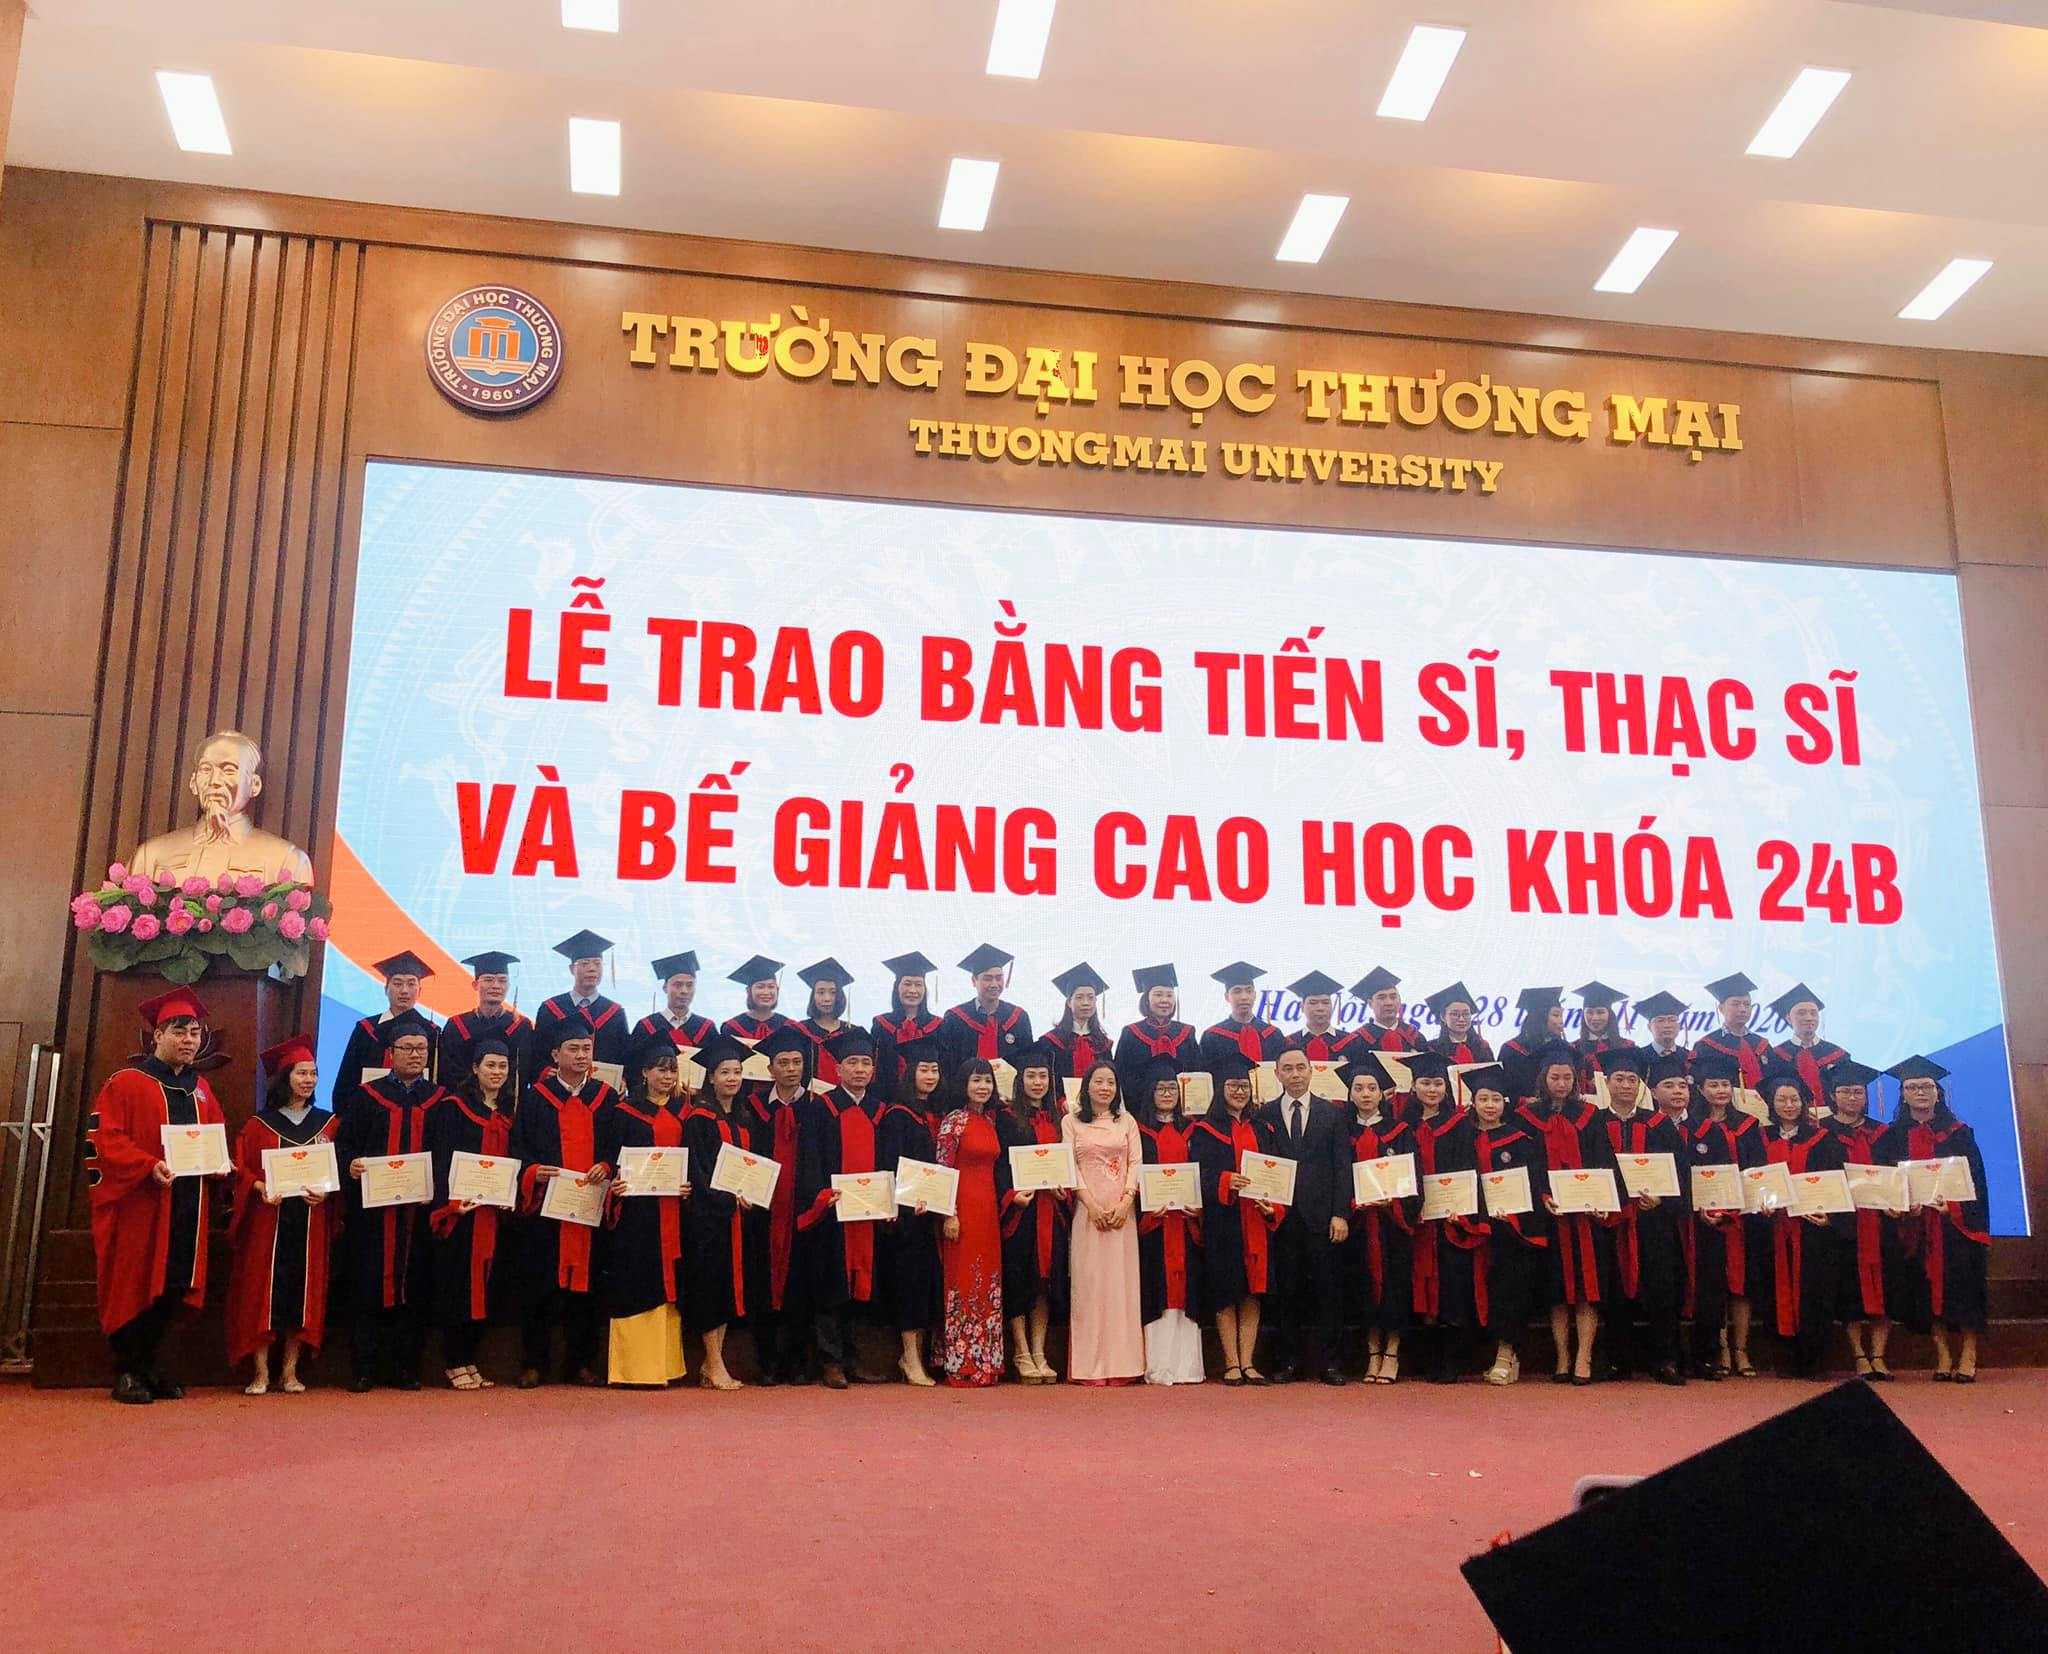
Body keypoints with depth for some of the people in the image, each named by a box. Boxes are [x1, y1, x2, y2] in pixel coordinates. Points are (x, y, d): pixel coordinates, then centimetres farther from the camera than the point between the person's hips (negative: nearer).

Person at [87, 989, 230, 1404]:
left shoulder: (200, 1090, 16)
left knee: (172, 1288, 8)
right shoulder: (126, 1082, -4)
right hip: (137, 1206, -6)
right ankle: (127, 1373, 9)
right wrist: (149, 1167, -23)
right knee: (134, 1287, -1)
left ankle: (148, 1366, 19)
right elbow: (103, 1138, -11)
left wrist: (221, 1164, 0)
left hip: (188, 1210, 6)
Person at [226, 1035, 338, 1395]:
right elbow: (241, 1168, 2)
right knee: (262, 1292, -4)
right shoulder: (258, 1124, 5)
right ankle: (260, 1373, 3)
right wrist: (260, 1188, -17)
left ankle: (290, 1372, 9)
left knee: (303, 1293, 1)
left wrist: (326, 1191, -12)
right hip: (267, 1219, -1)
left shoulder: (327, 1123, 9)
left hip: (311, 1221, 2)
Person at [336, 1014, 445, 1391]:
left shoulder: (440, 1100, 11)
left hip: (421, 1209, 1)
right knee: (368, 1285, -1)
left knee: (414, 1286, 3)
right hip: (373, 1208, -1)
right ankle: (363, 1369, 7)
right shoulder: (368, 1096, 7)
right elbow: (342, 1143, 3)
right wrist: (350, 1165, -17)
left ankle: (404, 1367, 11)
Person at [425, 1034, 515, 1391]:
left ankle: (470, 1361, 16)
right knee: (458, 1285, -3)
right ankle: (455, 1365, 5)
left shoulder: (508, 1113, 14)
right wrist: (452, 1201, -22)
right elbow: (443, 1158, -10)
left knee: (485, 1286, 7)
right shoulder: (453, 1107, -3)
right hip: (462, 1210, -5)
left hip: (496, 1212, 5)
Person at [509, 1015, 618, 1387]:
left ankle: (581, 1360, 15)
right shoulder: (535, 1097, 6)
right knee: (538, 1285, 0)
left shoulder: (607, 1097, 11)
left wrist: (606, 1167, -10)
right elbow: (518, 1148, 3)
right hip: (544, 1205, -1)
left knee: (585, 1283, 4)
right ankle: (534, 1362, 10)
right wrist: (533, 1171, -16)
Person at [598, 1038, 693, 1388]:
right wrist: (613, 1184, -21)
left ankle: (667, 1364, 12)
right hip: (636, 1210, -4)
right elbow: (608, 1160, -2)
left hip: (673, 1210, 4)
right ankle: (636, 1366, -1)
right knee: (638, 1287, -5)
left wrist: (690, 1186, -3)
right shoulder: (624, 1113, 2)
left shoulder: (683, 1113, 13)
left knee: (668, 1287, 6)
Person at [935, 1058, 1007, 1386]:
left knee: (989, 1284, 8)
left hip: (989, 1208, 7)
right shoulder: (953, 1120, -8)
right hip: (962, 1208, -7)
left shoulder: (990, 1120, 12)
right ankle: (961, 1364, 1)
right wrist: (949, 1215, -17)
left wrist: (1002, 1204, 14)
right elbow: (943, 1170, -12)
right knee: (963, 1283, -4)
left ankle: (986, 1361, 15)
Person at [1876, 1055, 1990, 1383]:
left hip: (1956, 1224, -1)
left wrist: (1951, 1207, -16)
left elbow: (1975, 1181, 1)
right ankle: (1942, 1356, 5)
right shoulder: (1893, 1137, 8)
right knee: (1928, 1287, 0)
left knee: (1962, 1288, -6)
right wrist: (1904, 1206, -14)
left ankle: (1968, 1355, 1)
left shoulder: (1959, 1134, 6)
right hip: (1915, 1226, 1)